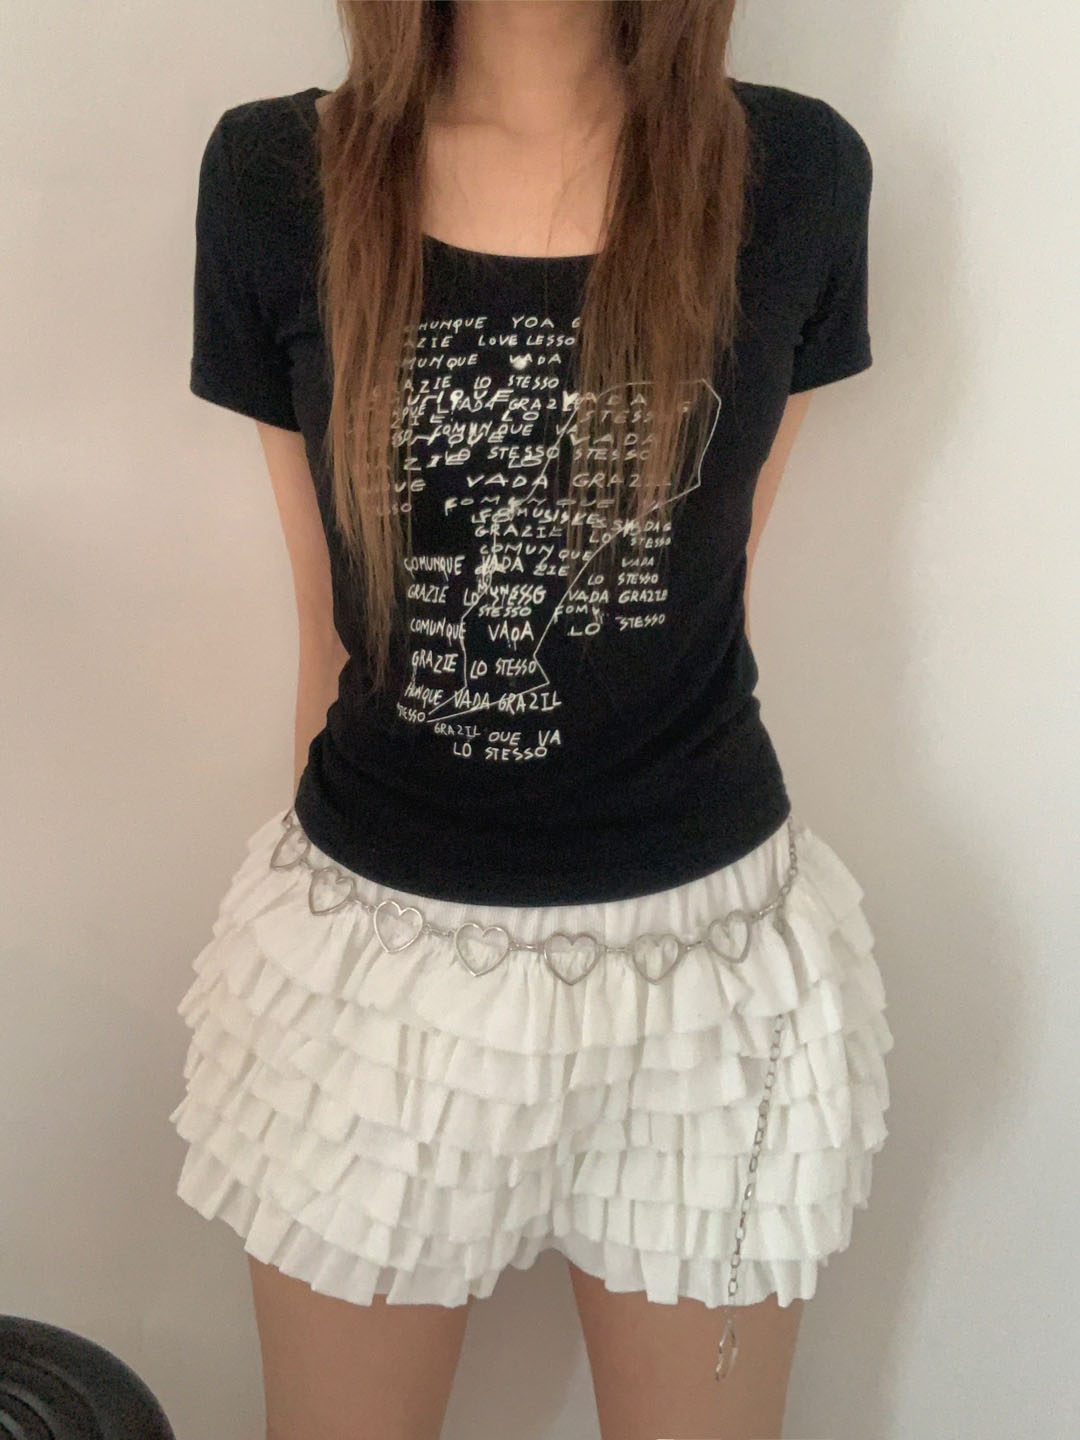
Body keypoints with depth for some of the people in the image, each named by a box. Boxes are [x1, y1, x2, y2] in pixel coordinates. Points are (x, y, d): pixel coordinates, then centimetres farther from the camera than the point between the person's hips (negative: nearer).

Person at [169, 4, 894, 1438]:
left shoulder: (797, 173, -4)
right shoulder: (271, 178, -4)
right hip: (372, 940, 1)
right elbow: (334, 618, 1)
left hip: (707, 941, 1)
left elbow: (712, 588, 2)